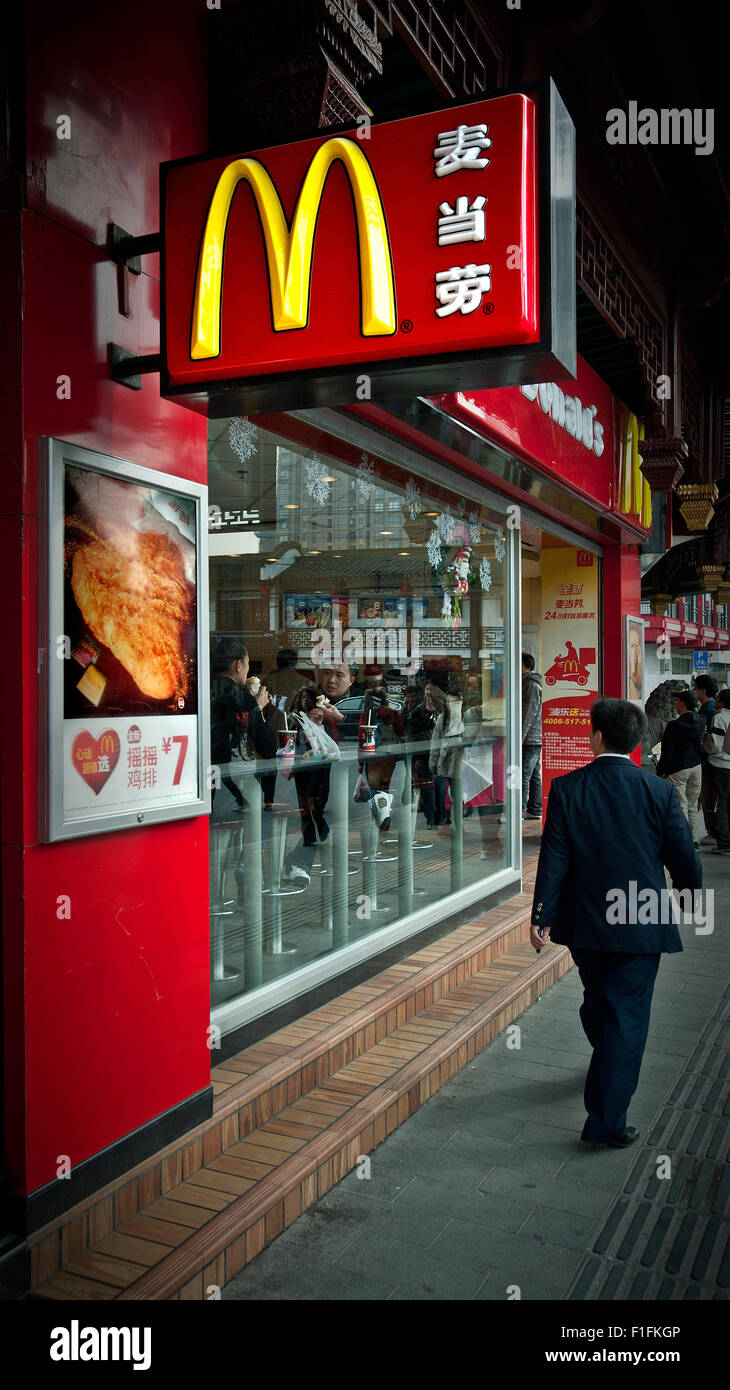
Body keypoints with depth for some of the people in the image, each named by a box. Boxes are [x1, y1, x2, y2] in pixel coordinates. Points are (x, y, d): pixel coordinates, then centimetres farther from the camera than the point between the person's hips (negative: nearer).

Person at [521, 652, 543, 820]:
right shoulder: (533, 682, 18)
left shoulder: (531, 684, -13)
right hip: (536, 739, 10)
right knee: (534, 776, 13)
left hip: (531, 739, -10)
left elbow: (529, 715, -19)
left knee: (523, 776, -9)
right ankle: (535, 810, 18)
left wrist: (519, 739, -19)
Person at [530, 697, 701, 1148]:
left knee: (597, 1001, 24)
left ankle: (609, 1070, 50)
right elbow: (684, 857, -4)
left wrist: (542, 916, -3)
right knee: (627, 1014, 4)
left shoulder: (566, 789, -9)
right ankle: (607, 1121, 6)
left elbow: (553, 859, -8)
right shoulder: (660, 792, -10)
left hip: (584, 924, 3)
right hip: (640, 925, -2)